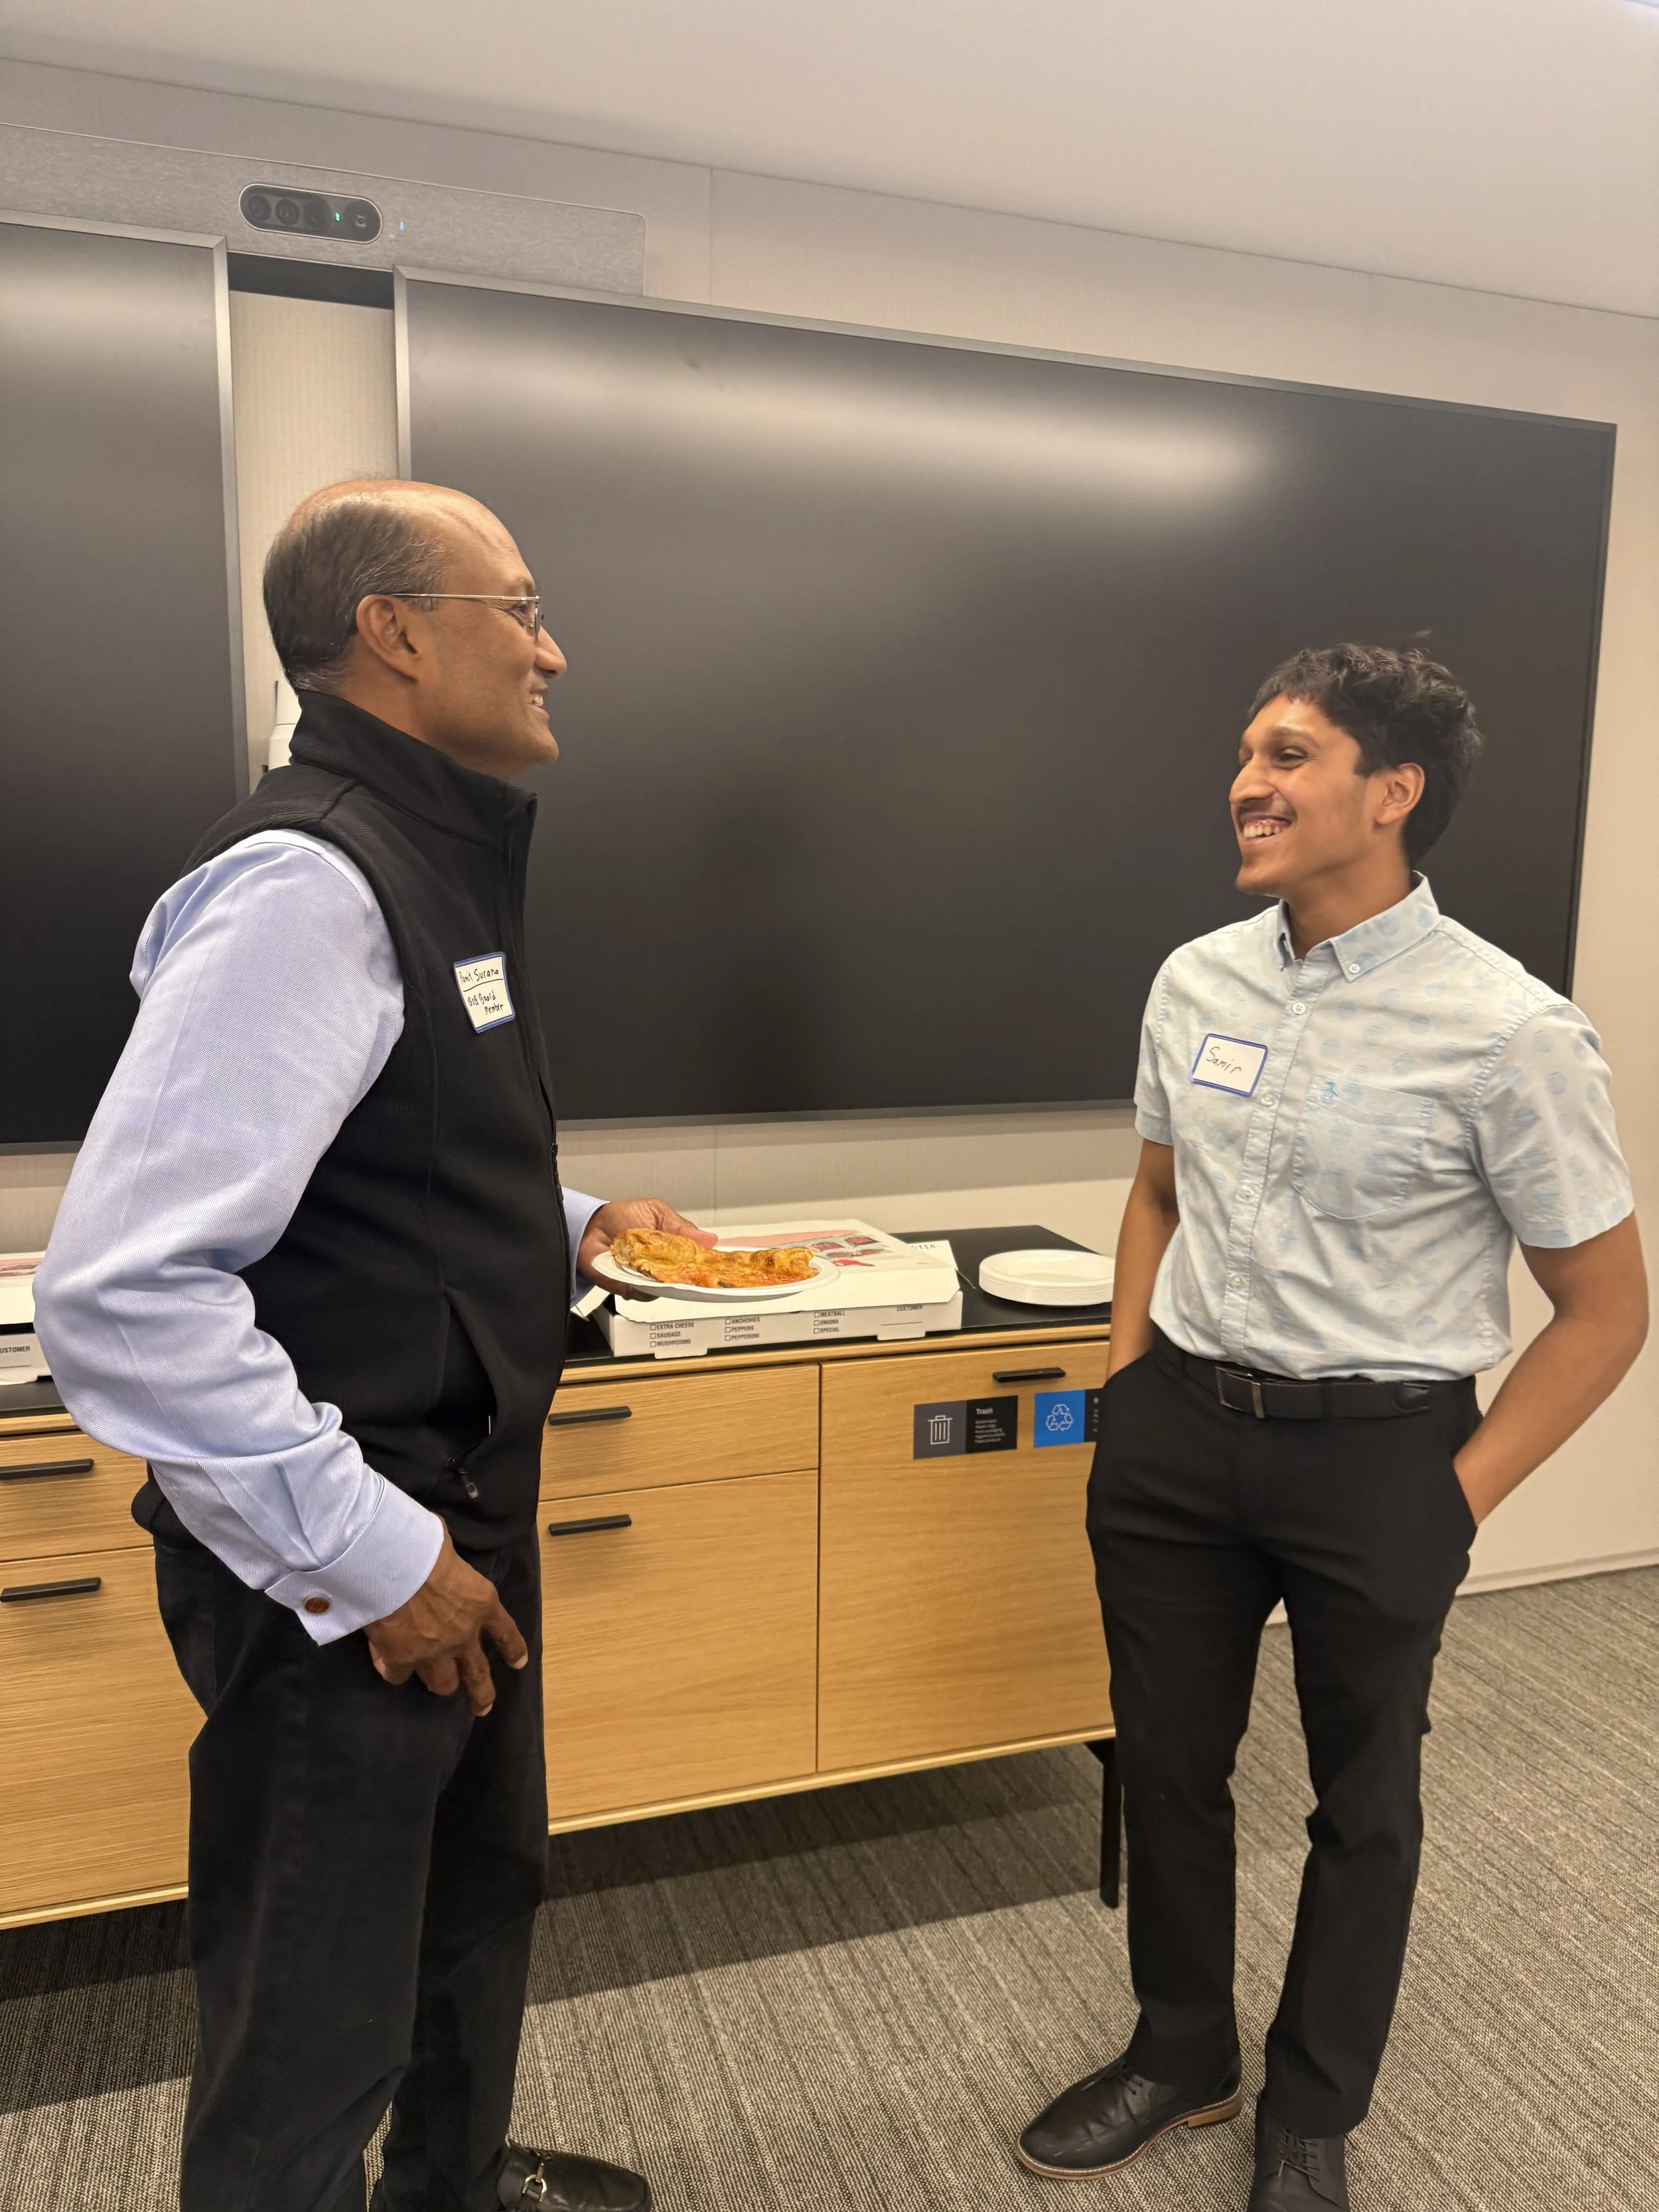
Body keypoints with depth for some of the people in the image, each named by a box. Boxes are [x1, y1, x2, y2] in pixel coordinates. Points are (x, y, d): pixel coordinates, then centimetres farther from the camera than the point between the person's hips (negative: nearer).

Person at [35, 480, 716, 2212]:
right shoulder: (306, 883, -22)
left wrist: (568, 1221, 9)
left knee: (482, 1889, 29)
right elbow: (119, 1289, -28)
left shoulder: (434, 859, 10)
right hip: (346, 1579, -10)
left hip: (458, 1516, 10)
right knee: (309, 2054, 11)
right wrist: (368, 1557, -23)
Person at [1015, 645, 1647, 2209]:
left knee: (1361, 1797, 18)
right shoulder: (1195, 981, 0)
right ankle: (1179, 2053, 45)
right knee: (1165, 1761, 18)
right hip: (1178, 1433, 5)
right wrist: (1128, 1388, 6)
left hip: (1374, 1451, -4)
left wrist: (1457, 1501, -9)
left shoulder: (1506, 1030, -15)